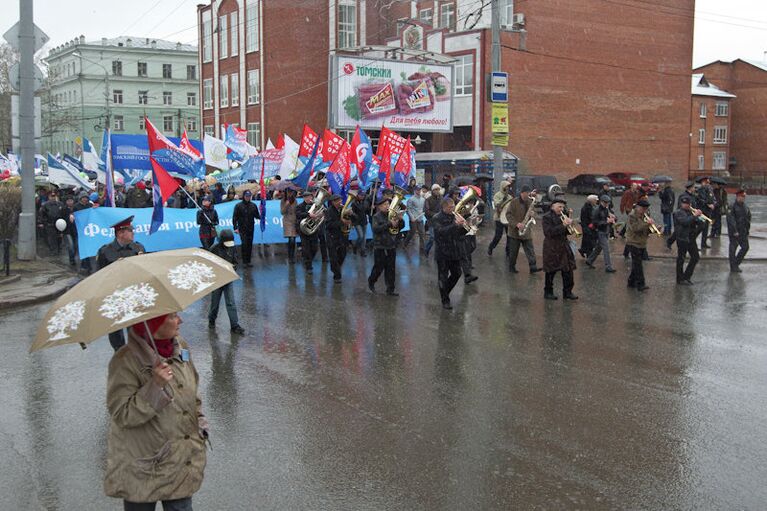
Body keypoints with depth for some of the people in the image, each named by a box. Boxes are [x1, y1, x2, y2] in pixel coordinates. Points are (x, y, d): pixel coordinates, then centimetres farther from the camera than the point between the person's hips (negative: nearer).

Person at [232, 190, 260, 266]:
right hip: (242, 229, -3)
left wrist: (261, 216, -9)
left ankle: (248, 261, 13)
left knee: (250, 244, 6)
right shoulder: (238, 205, -1)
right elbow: (234, 217, -2)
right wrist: (235, 228, -9)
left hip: (251, 228, 4)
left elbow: (257, 215, 14)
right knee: (244, 243, -13)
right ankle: (244, 261, -8)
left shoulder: (253, 205, 8)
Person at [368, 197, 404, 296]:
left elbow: (401, 226, 10)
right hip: (380, 247, -5)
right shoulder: (377, 216, -8)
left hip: (391, 246, 5)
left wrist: (400, 220, -11)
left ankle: (390, 289, 12)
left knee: (390, 269, 6)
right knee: (379, 268, 4)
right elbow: (376, 229, -23)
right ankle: (371, 282, 29)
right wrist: (389, 224, -24)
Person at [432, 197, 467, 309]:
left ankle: (445, 292, 35)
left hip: (455, 251, 6)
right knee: (443, 277, 2)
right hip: (443, 252, -6)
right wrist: (455, 225, -36)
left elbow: (461, 233, 9)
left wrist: (464, 226, -13)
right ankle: (445, 301, 13)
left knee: (456, 274, 14)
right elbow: (441, 231, -27)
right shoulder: (436, 218, -11)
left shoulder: (455, 216, 7)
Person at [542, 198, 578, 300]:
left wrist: (568, 224, -7)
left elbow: (567, 232, 14)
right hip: (552, 248, -6)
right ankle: (548, 292, 16)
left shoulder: (562, 216, 13)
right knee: (551, 271, 3)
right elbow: (549, 232, -20)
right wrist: (563, 225, -24)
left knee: (568, 270, 2)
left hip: (564, 247, 6)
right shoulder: (547, 217, -8)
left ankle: (567, 292, 11)